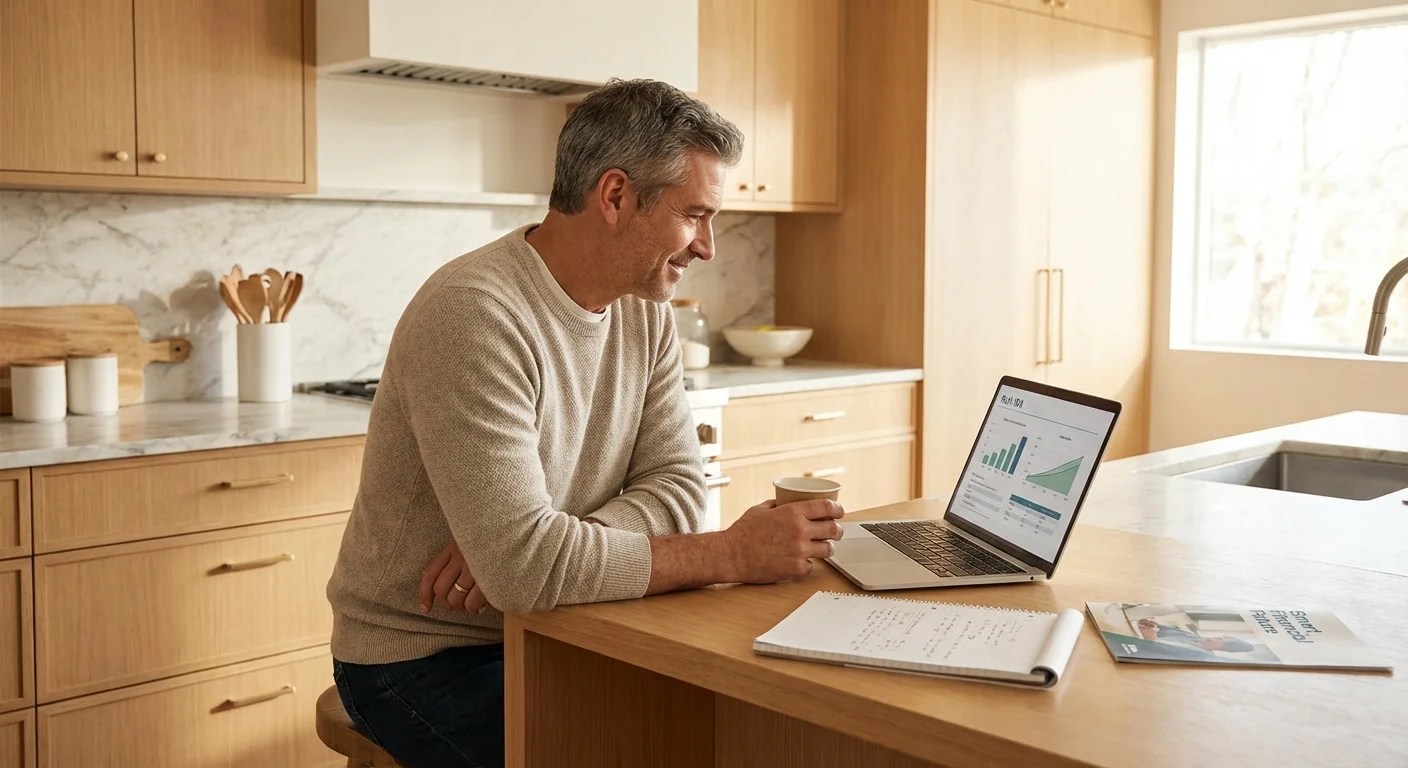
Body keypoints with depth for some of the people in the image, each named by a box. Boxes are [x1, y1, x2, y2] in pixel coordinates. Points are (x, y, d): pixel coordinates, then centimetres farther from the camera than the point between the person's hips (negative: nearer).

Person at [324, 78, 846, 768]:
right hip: (425, 659, -7)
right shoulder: (474, 315, -26)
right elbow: (526, 568, -33)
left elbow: (676, 487, -6)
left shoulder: (645, 310, 0)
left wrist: (530, 542, -23)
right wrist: (732, 555, -26)